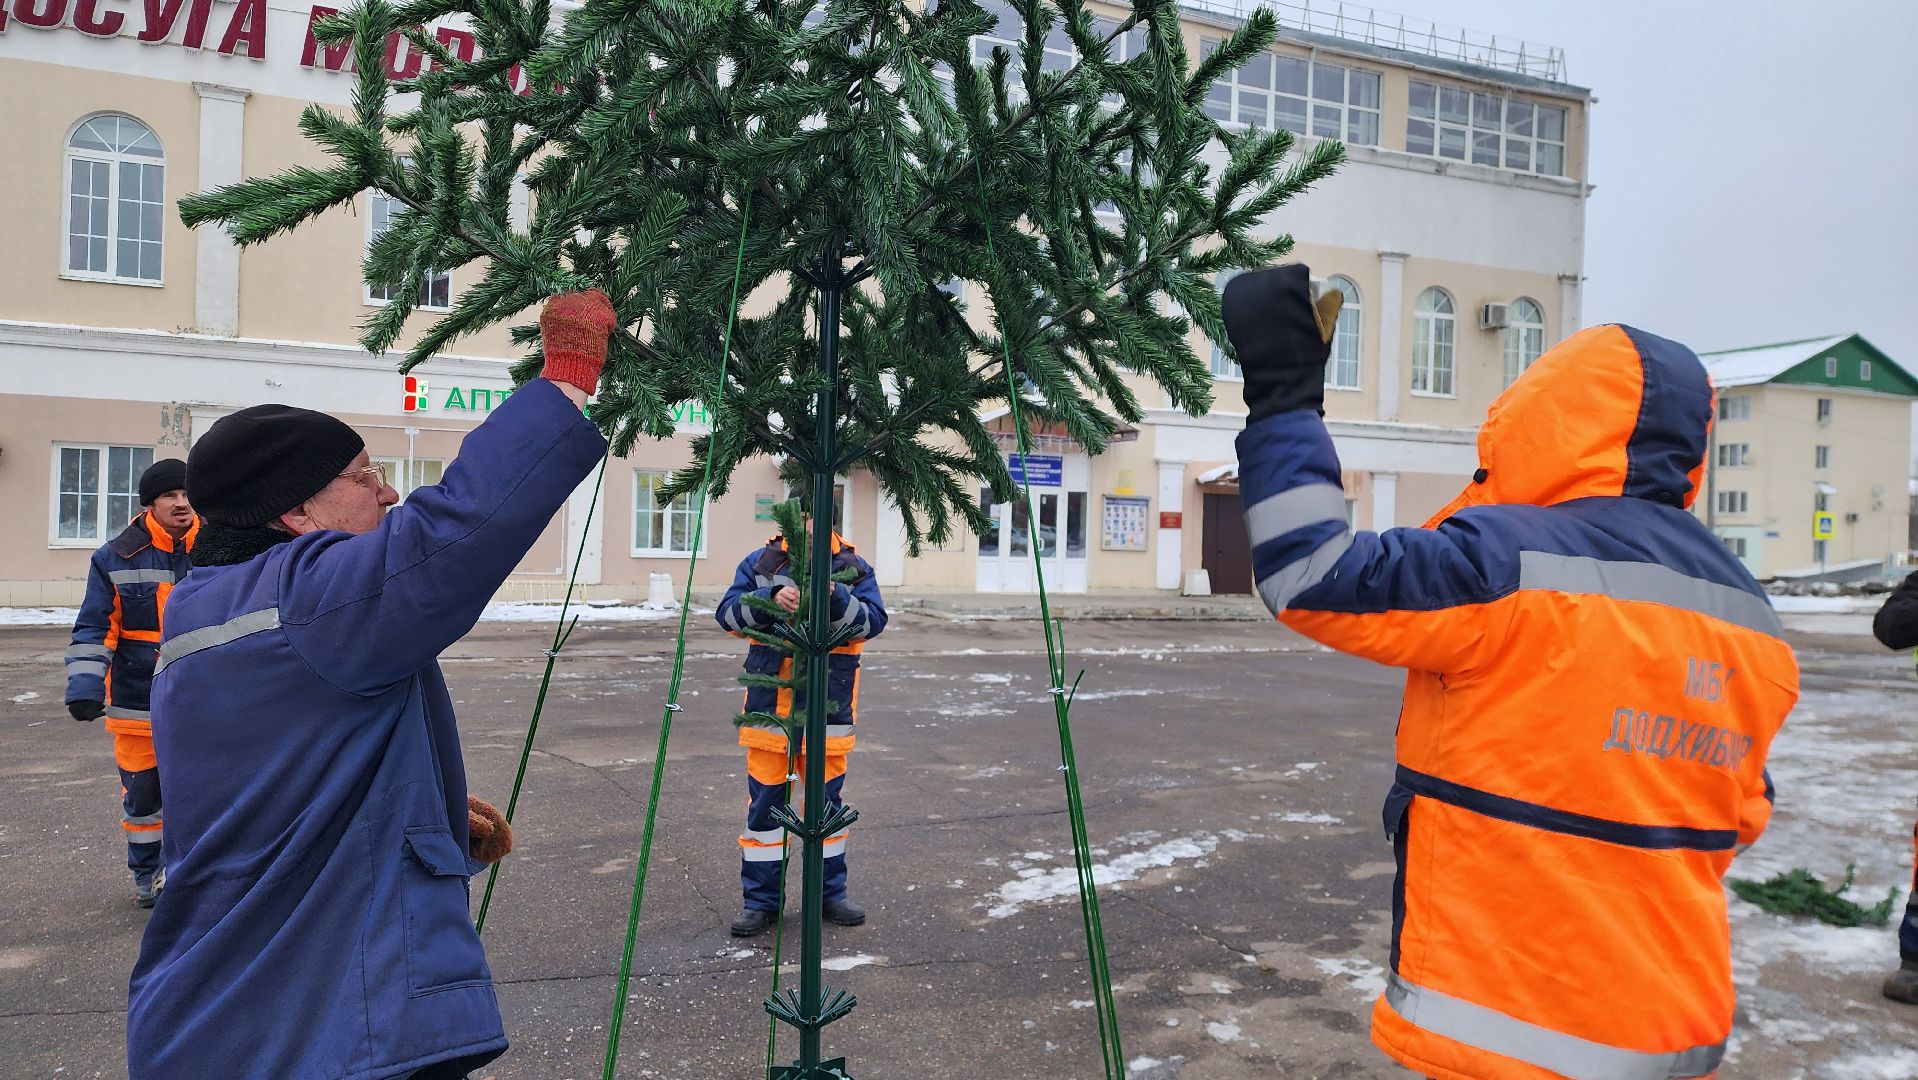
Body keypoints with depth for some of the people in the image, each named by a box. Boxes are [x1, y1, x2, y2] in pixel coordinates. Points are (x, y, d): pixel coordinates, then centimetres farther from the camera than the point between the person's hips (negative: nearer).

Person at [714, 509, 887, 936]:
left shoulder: (854, 567, 2)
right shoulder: (761, 562, 3)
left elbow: (874, 621, -9)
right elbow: (727, 613, -5)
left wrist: (835, 597, -25)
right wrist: (770, 598, -22)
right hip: (768, 705, 0)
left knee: (827, 800, 11)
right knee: (764, 802, 5)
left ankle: (830, 894, 27)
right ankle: (761, 901, 18)